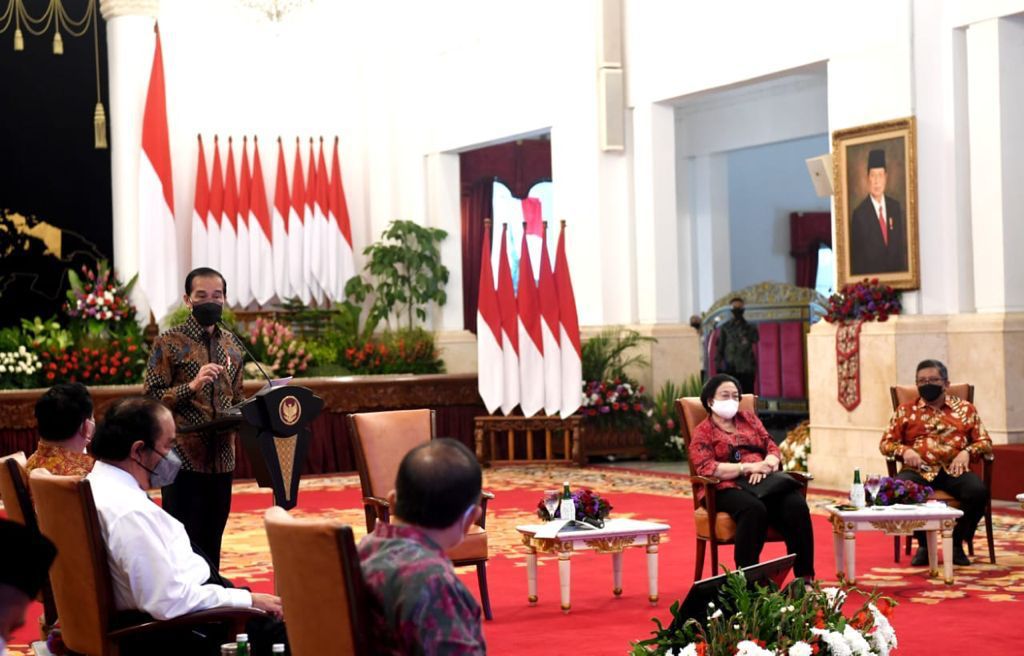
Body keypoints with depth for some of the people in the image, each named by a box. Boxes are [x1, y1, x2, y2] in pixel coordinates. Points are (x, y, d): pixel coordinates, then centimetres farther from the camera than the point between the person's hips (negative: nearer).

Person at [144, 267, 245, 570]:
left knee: (212, 542, 11)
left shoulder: (232, 345, 13)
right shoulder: (169, 343, -4)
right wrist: (191, 386, -22)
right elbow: (150, 398, -10)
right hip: (184, 458, -5)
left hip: (222, 458, 5)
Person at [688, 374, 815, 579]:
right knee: (754, 509, -38)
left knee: (796, 505, -27)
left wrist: (765, 466, -9)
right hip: (728, 488, -4)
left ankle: (805, 579, -28)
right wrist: (748, 467, -17)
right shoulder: (703, 432, 9)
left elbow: (773, 449, 15)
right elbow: (706, 468, -7)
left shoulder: (749, 419, 24)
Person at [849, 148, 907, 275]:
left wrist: (902, 270, 5)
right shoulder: (860, 213, -8)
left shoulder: (895, 206, 8)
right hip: (870, 275, -4)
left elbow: (902, 243, 13)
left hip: (896, 273, 4)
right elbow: (856, 255, -4)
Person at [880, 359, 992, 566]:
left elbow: (984, 441, 14)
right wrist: (904, 450, -7)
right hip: (919, 471, 0)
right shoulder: (906, 411, 17)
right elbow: (886, 443, 15)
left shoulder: (966, 409, 17)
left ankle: (957, 543, -9)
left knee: (978, 491, -32)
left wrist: (967, 452, -8)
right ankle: (924, 544, -11)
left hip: (953, 470, 0)